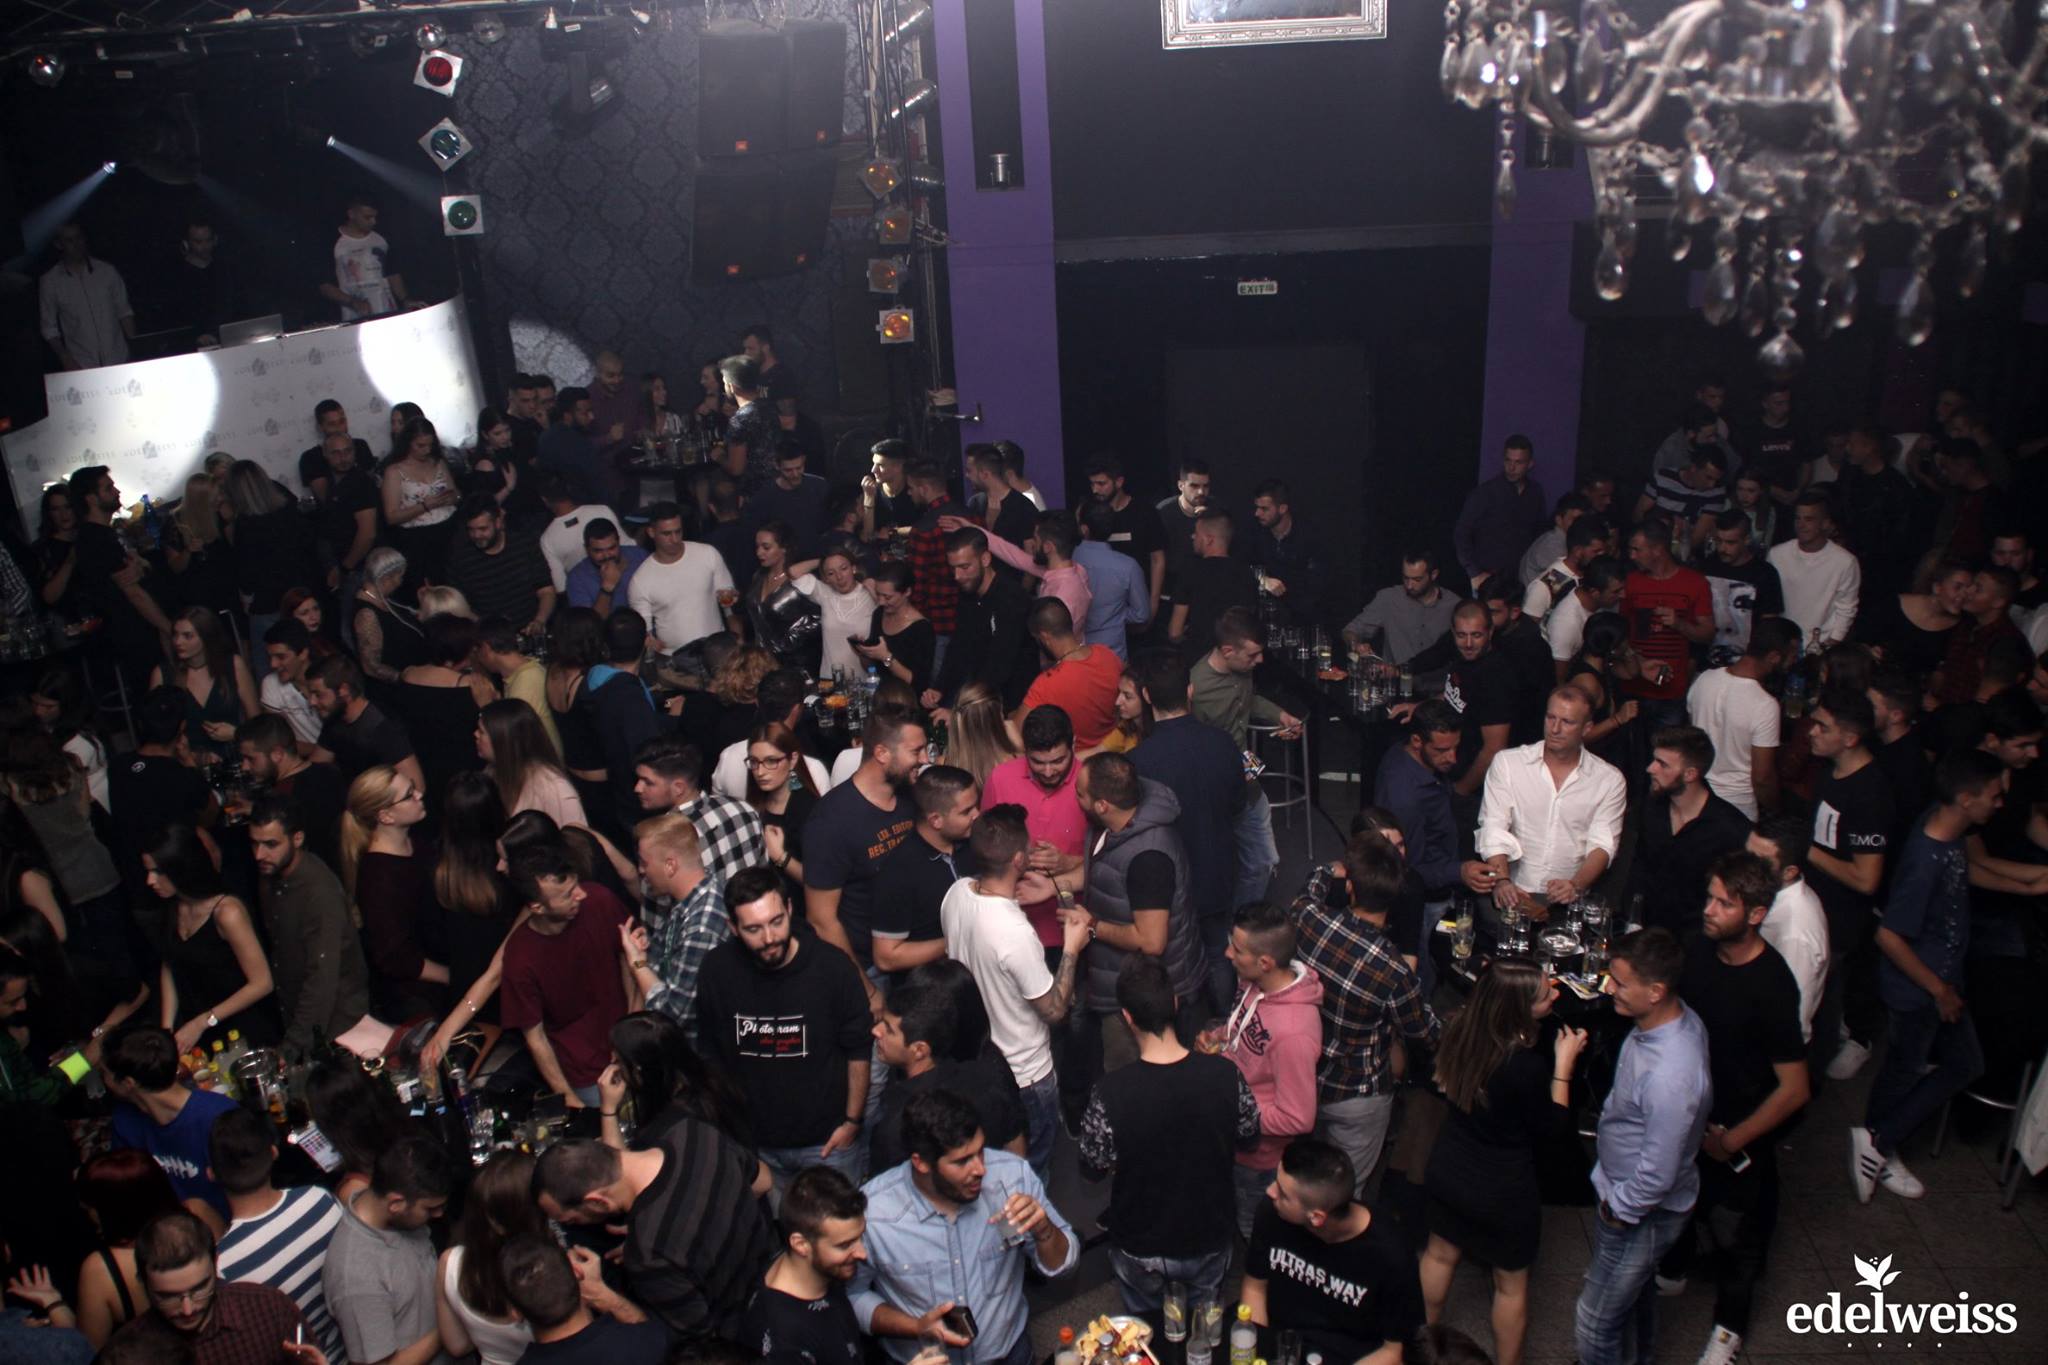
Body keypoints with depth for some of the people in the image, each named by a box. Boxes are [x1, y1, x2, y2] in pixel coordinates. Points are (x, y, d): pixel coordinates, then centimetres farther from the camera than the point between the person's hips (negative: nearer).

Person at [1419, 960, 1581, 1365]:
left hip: (1448, 1172, 6)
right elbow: (1553, 1128, -17)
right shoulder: (1527, 1066, -34)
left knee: (1440, 1254, 28)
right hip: (1502, 1192, -6)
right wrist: (1564, 1062, -15)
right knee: (1511, 1284, 19)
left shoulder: (1461, 1028, -17)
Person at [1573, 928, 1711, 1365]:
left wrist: (1618, 1210, -12)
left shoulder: (1669, 1077, -41)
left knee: (1595, 1321, 11)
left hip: (1643, 1213, -9)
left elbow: (1657, 1176, -31)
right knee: (1636, 1290, 33)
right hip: (1623, 1191, 9)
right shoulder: (1679, 1017, -13)